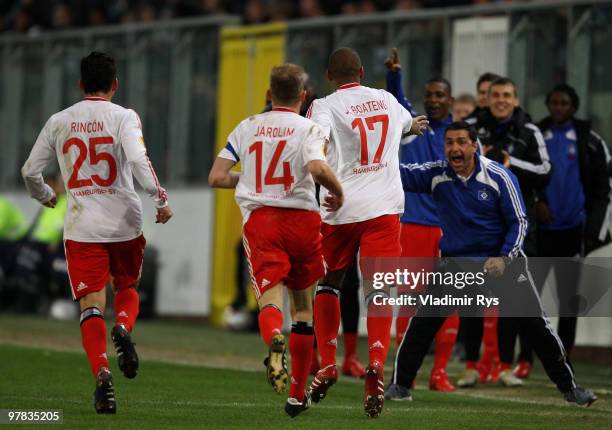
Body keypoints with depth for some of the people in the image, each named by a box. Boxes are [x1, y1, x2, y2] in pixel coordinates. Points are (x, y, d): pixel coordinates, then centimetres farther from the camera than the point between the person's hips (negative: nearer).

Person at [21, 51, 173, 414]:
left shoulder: (59, 122, 6)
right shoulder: (123, 117, -3)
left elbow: (30, 172, 10)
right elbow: (137, 159, -20)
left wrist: (46, 196, 29)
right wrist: (160, 197, -14)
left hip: (81, 227, 1)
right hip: (124, 222, -1)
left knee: (91, 305, -1)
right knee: (127, 288, 22)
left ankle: (102, 372, -22)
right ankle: (123, 329, -10)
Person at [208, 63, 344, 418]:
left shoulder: (247, 128, 9)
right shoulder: (309, 129, -2)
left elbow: (217, 177, 6)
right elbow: (317, 167, -23)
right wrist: (338, 192, -4)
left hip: (259, 219, 1)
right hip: (302, 219, -1)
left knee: (270, 299, -10)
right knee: (304, 306, 16)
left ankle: (274, 339, -49)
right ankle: (298, 395, 21)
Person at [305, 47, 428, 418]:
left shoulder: (326, 106, -1)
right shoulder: (386, 101, 15)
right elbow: (407, 122, 40)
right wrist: (416, 125, 62)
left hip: (342, 207, -2)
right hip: (385, 206, 2)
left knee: (328, 283, 17)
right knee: (378, 290, -2)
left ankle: (328, 364, 15)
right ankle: (376, 364, -22)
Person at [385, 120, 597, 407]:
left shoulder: (498, 177, -12)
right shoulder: (436, 175, -8)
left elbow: (518, 222, -8)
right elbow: (402, 174, -21)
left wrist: (503, 258, -22)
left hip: (501, 258, -1)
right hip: (457, 261, 1)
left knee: (535, 323, -3)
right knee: (423, 321, -10)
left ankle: (568, 387, 10)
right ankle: (401, 385, 3)